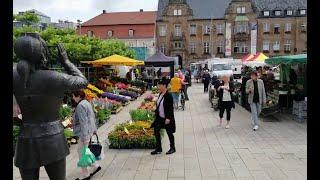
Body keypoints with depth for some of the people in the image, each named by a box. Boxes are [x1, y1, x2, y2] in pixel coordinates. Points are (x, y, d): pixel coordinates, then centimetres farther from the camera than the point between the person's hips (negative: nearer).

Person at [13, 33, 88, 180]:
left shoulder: (15, 75, -8)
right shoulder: (55, 78, -17)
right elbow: (82, 82, -1)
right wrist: (65, 60, 3)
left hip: (26, 141, 3)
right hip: (52, 139, -2)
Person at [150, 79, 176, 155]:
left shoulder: (168, 96, -18)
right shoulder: (160, 94, 6)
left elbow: (170, 108, -20)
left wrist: (168, 118, -22)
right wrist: (156, 113, 15)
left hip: (167, 118, -8)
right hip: (160, 117, 8)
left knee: (169, 133, 7)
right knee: (156, 131, 6)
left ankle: (172, 148, 26)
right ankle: (158, 149, 18)